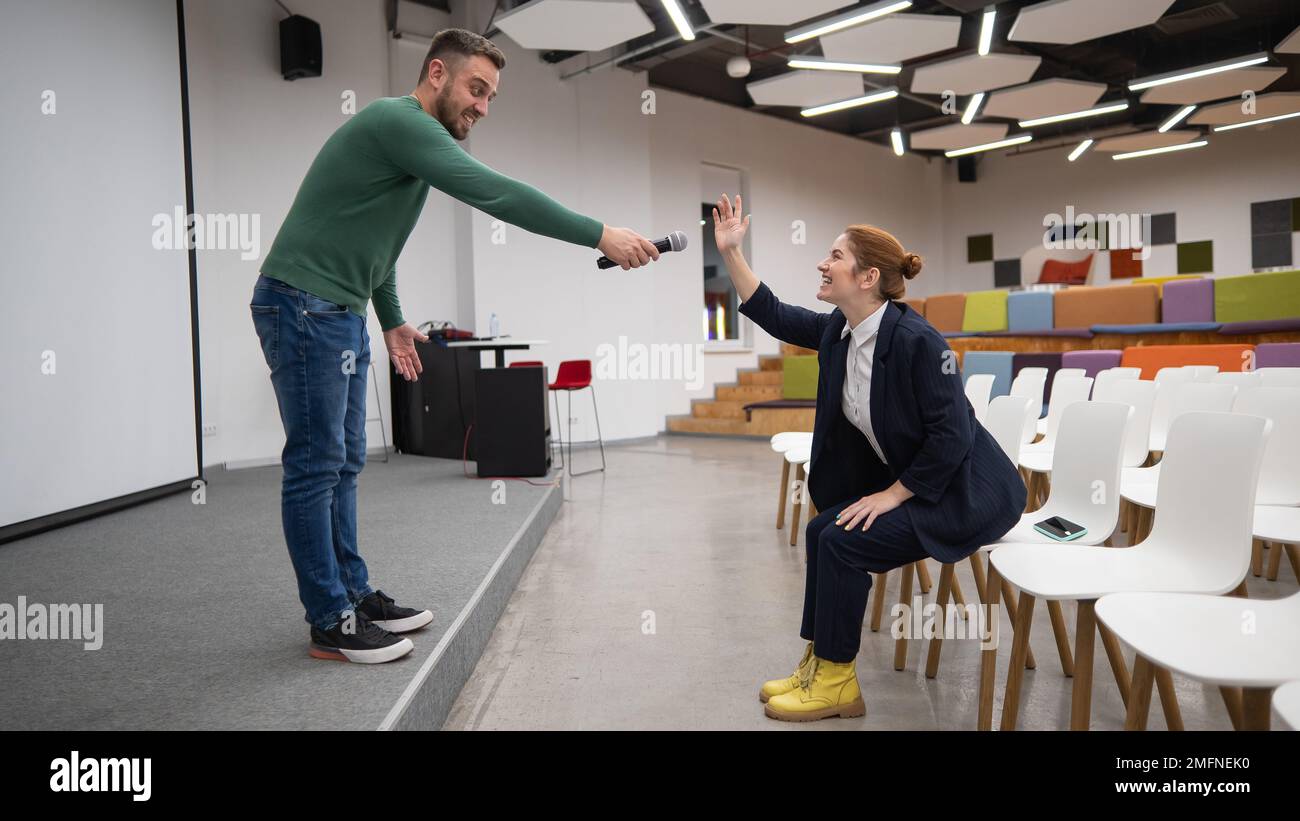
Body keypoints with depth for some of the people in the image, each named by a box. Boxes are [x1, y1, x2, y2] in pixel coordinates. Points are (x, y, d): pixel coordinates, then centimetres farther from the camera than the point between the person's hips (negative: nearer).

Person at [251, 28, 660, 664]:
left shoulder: (413, 139, 16)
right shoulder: (398, 121, -16)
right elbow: (494, 193, -28)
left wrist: (392, 320, 22)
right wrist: (600, 235, -29)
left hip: (340, 313, 10)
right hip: (302, 306, -10)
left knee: (344, 464, 11)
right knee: (316, 465, -5)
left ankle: (354, 595, 20)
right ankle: (330, 624, 3)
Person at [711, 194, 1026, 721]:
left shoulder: (915, 340, -26)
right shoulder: (837, 332, -2)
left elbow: (952, 436, -25)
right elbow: (772, 315, 9)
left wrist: (892, 495, -19)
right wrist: (730, 252, 3)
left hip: (965, 493, -8)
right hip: (908, 483, 8)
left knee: (844, 540, -16)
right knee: (823, 529, -2)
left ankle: (836, 682, 0)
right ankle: (820, 664, 11)